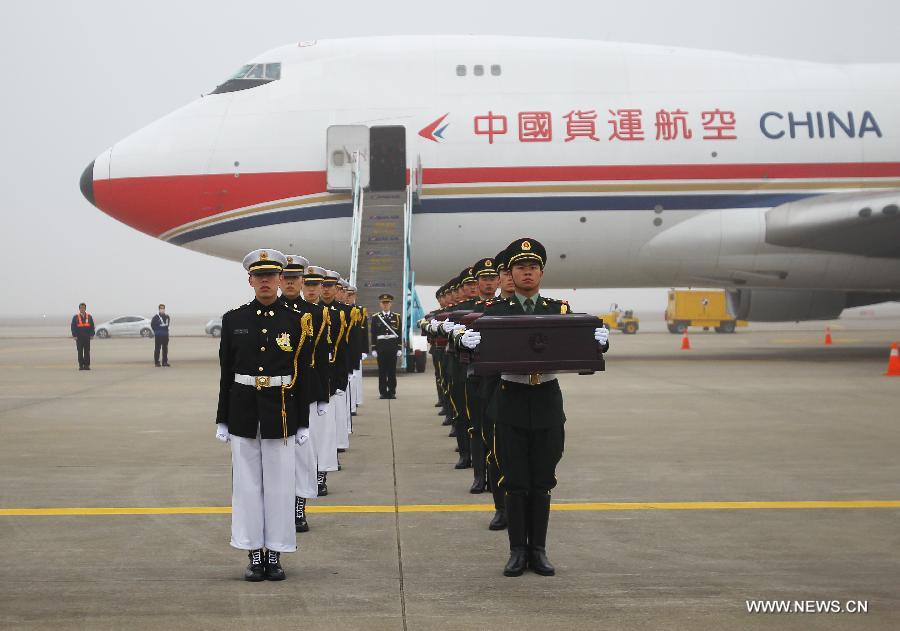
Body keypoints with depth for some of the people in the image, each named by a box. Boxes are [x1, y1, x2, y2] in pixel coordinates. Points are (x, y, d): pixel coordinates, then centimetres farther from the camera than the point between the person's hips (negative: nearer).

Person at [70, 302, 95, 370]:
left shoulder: (89, 317, 7)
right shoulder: (75, 317, 3)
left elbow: (92, 326, 9)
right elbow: (73, 327, 2)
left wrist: (91, 335, -1)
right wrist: (74, 335, -7)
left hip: (87, 337, 1)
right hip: (79, 337, -1)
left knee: (87, 352, 1)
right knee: (80, 352, 0)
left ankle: (87, 365, 4)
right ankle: (81, 365, 3)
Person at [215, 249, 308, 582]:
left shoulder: (295, 321, 0)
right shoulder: (234, 320, 2)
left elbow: (302, 375, 2)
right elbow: (226, 373, 5)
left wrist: (303, 423, 0)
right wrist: (222, 420, 3)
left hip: (281, 412, -1)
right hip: (243, 411, 1)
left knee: (279, 483, 3)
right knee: (247, 482, 5)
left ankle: (275, 554, 13)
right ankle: (254, 554, 14)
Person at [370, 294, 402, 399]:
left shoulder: (396, 317, 8)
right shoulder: (375, 317, 6)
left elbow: (399, 334, 6)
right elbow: (373, 334, 4)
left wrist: (399, 348, -1)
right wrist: (374, 349, -2)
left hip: (393, 346, 0)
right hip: (381, 346, 0)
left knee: (392, 370, 1)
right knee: (382, 370, 1)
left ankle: (392, 391, 6)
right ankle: (383, 392, 5)